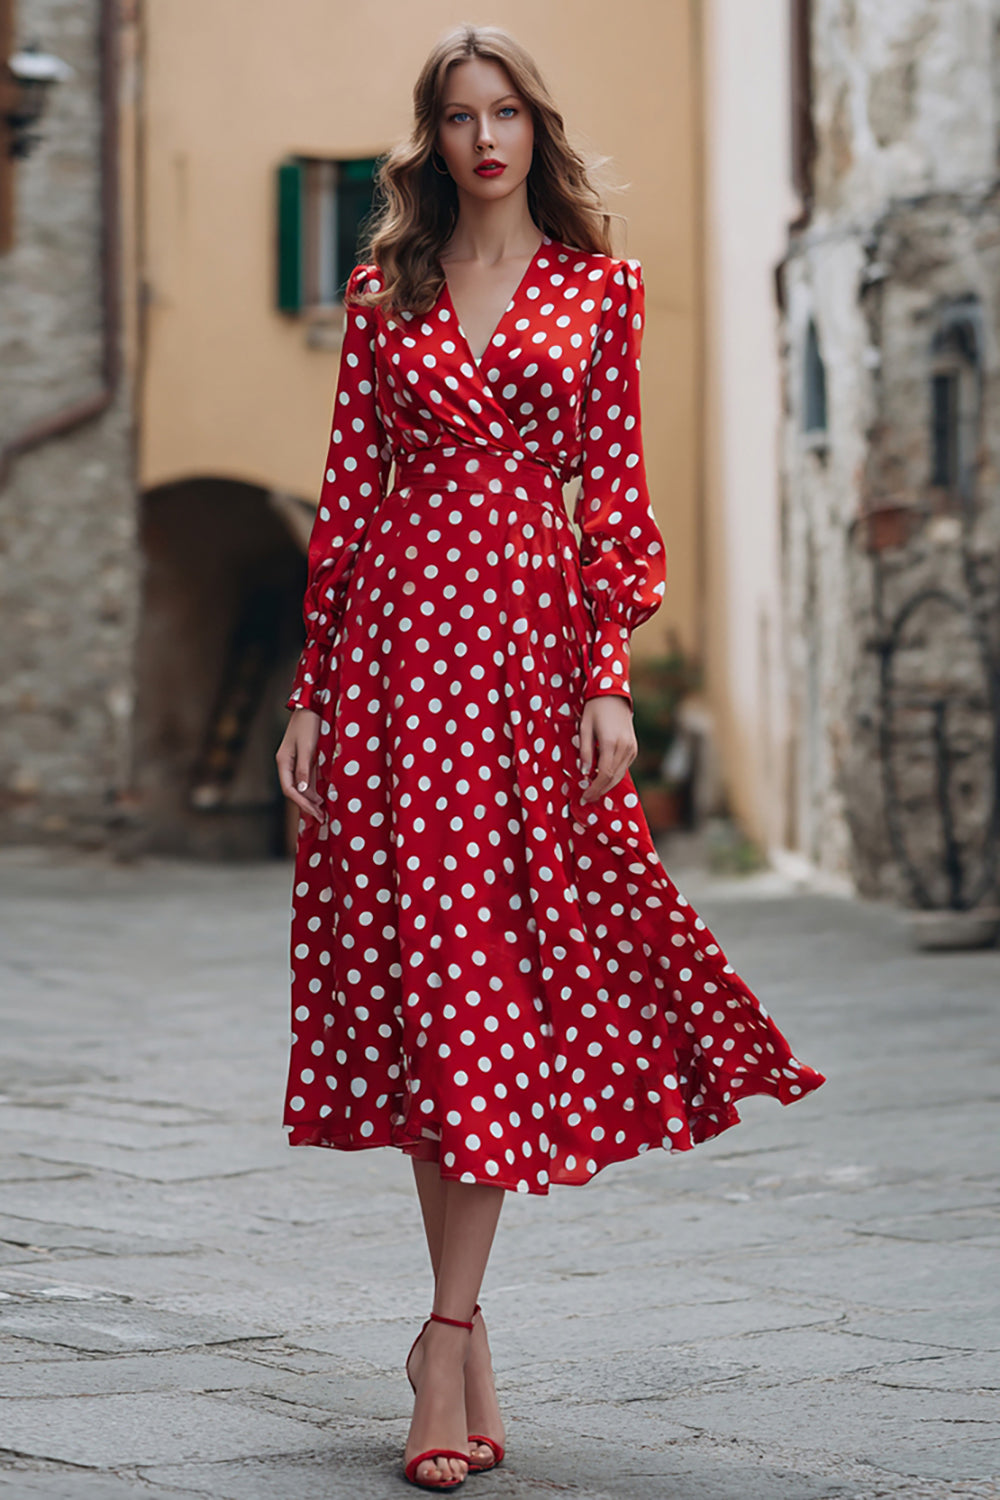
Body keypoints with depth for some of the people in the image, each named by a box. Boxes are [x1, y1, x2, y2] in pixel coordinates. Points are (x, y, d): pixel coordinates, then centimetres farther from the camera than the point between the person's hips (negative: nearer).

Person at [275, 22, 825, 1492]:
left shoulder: (600, 288, 8)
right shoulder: (384, 293, 10)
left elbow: (616, 490, 4)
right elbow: (348, 491, 9)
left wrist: (611, 678, -5)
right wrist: (312, 691, 4)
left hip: (533, 632, -1)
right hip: (398, 635, 1)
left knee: (505, 981, -4)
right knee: (420, 968, -2)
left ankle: (446, 1338, 1)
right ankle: (466, 1340, 9)